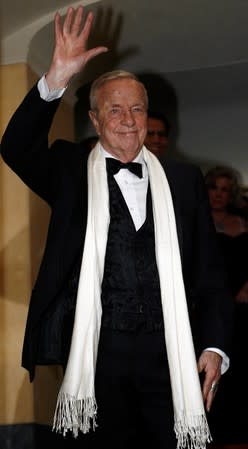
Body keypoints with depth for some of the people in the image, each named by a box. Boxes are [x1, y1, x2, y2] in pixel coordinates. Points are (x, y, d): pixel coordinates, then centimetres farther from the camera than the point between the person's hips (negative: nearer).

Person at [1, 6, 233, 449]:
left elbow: (209, 271, 7)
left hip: (169, 353, 2)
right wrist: (54, 82, -26)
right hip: (99, 351, -1)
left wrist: (215, 346, -2)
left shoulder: (184, 181, 8)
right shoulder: (70, 171, 4)